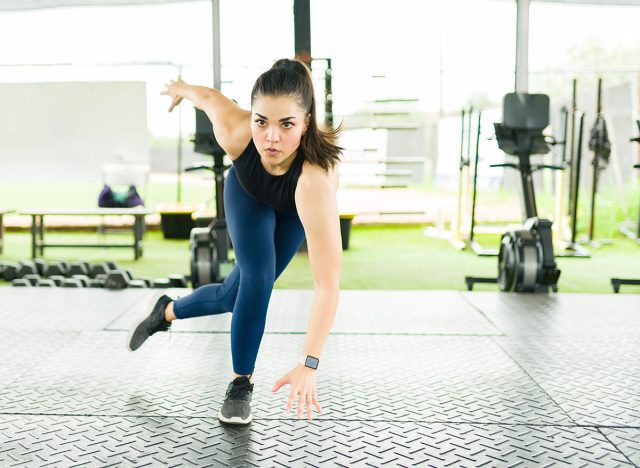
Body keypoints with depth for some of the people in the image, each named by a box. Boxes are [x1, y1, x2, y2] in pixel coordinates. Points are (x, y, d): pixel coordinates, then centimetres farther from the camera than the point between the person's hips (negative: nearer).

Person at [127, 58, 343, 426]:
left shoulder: (316, 178, -50)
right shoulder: (236, 130, -40)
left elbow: (328, 284, -53)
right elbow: (209, 97, -14)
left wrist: (309, 365, -59)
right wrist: (181, 89, 8)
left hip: (293, 214, 0)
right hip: (247, 192, 1)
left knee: (236, 297, 4)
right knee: (257, 276, -20)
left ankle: (167, 311, 35)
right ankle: (241, 385, 1)